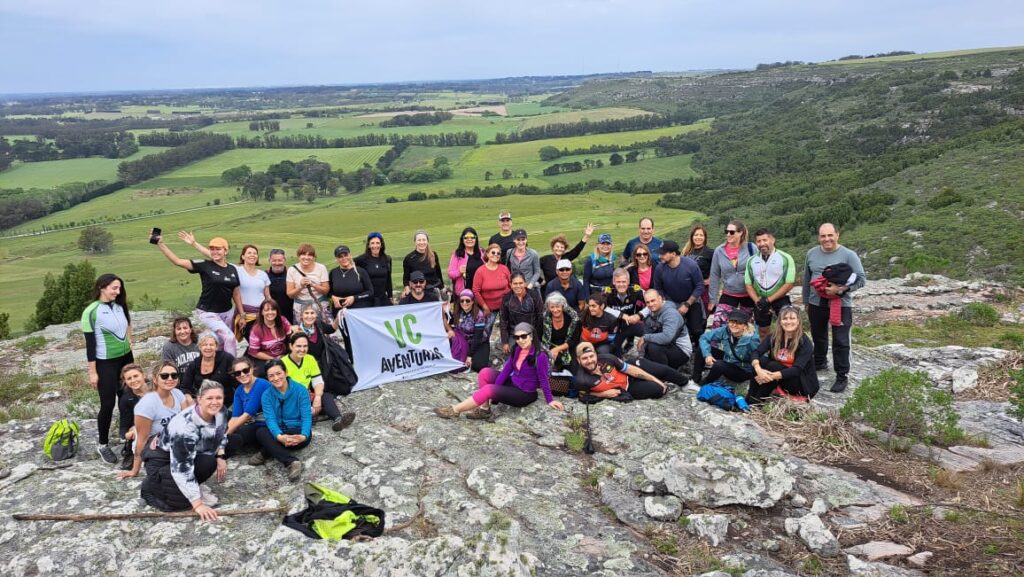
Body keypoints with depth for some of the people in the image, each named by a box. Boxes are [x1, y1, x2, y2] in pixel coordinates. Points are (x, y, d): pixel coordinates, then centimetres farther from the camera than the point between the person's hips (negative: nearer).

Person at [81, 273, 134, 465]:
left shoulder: (120, 306, 5)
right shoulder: (91, 312, -13)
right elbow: (90, 344, -11)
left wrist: (132, 356, 16)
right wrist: (92, 372, -11)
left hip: (126, 359, 5)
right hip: (106, 363, -5)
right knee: (108, 404, 0)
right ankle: (102, 445, 15)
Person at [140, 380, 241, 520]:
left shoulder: (219, 413, -14)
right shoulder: (184, 426, -35)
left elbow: (221, 435, 10)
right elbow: (181, 470, -36)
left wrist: (221, 456, -9)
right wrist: (198, 505, -37)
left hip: (194, 454, 8)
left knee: (234, 441, 2)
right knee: (208, 463, -32)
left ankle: (193, 485, 4)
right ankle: (152, 485, -9)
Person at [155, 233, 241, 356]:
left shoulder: (232, 269, 2)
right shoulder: (204, 265, -11)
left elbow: (236, 293, 9)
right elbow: (177, 261, -17)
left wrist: (241, 314, 9)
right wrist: (160, 244, -25)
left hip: (227, 312, 5)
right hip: (208, 313, -5)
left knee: (223, 343, 11)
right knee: (230, 337, -17)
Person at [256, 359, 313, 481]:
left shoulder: (300, 390, -9)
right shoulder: (267, 395, -3)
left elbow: (306, 416, -16)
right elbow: (270, 419, -16)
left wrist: (303, 436, -37)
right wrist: (279, 436, -38)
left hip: (298, 432, -2)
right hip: (279, 432, 3)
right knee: (260, 432, -29)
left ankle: (264, 453, -24)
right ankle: (291, 462, -37)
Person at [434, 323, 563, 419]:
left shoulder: (539, 356, -23)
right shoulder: (517, 350, -1)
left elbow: (543, 380, -17)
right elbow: (506, 370, -3)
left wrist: (550, 400, -13)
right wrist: (494, 389, -11)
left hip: (524, 394, -8)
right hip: (512, 383, 8)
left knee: (487, 389, -22)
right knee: (485, 373, -7)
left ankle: (455, 410, -13)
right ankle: (484, 409, -8)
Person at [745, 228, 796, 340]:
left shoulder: (785, 258, -9)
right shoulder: (751, 261, 4)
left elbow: (789, 283, -12)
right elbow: (748, 284, 5)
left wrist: (769, 300, -16)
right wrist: (758, 301, -11)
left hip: (780, 299, -4)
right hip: (760, 302, 4)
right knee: (763, 333, 14)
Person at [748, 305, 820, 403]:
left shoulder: (805, 342, -18)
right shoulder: (774, 336, -5)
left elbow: (797, 369, -29)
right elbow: (756, 352, -18)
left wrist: (772, 376, -37)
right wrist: (759, 370, -38)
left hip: (805, 385, -5)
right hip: (783, 380, 5)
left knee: (773, 366, -28)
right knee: (762, 360, -20)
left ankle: (755, 402, -21)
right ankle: (749, 400, -20)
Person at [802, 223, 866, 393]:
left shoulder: (848, 255, -9)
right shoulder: (811, 254, 4)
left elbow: (861, 279, -10)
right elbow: (807, 279, 14)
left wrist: (840, 289, -23)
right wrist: (806, 301, 16)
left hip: (841, 305, -4)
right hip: (816, 304, 4)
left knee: (840, 341, -3)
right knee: (818, 337, 21)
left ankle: (842, 376, 7)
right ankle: (819, 362, 43)